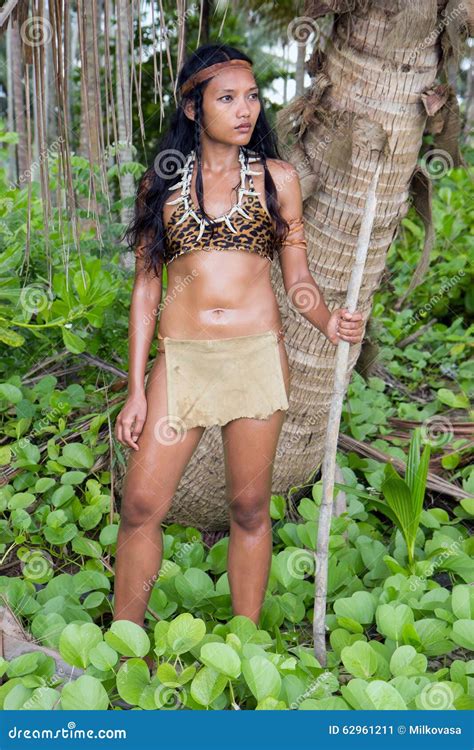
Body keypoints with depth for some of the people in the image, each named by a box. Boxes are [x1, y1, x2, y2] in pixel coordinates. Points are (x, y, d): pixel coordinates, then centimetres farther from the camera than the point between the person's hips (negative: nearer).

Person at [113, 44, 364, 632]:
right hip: (180, 360, 1)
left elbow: (297, 281, 8)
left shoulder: (276, 178, 7)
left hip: (257, 357, 0)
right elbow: (145, 289, 8)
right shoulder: (161, 184, 9)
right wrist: (136, 391, 4)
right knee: (141, 505, -1)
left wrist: (328, 321, -15)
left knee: (249, 507, 7)